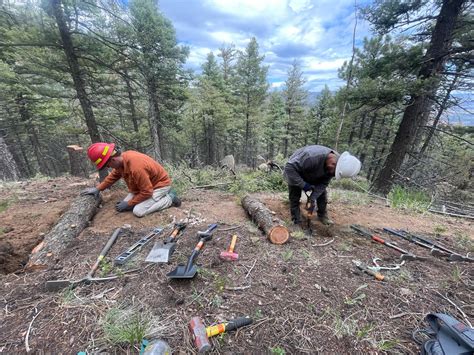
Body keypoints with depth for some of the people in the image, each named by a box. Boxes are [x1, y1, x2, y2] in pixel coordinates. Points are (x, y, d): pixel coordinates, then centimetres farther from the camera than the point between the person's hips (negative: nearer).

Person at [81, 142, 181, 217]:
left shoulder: (136, 167, -36)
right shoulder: (123, 158, -9)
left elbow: (146, 192, -28)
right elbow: (114, 175, 14)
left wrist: (128, 204, -15)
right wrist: (98, 188, 8)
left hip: (160, 185, -9)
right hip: (147, 184, 9)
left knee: (138, 211, -18)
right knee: (125, 206, 5)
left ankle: (170, 198, -3)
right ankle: (161, 196, 13)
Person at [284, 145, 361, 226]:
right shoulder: (312, 157, -45)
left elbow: (323, 183, -14)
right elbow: (289, 167, -41)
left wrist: (312, 199, -25)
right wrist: (303, 185, -36)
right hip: (295, 174, -5)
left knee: (322, 193, 5)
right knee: (295, 198, -8)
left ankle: (323, 216, 23)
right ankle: (296, 222, 7)